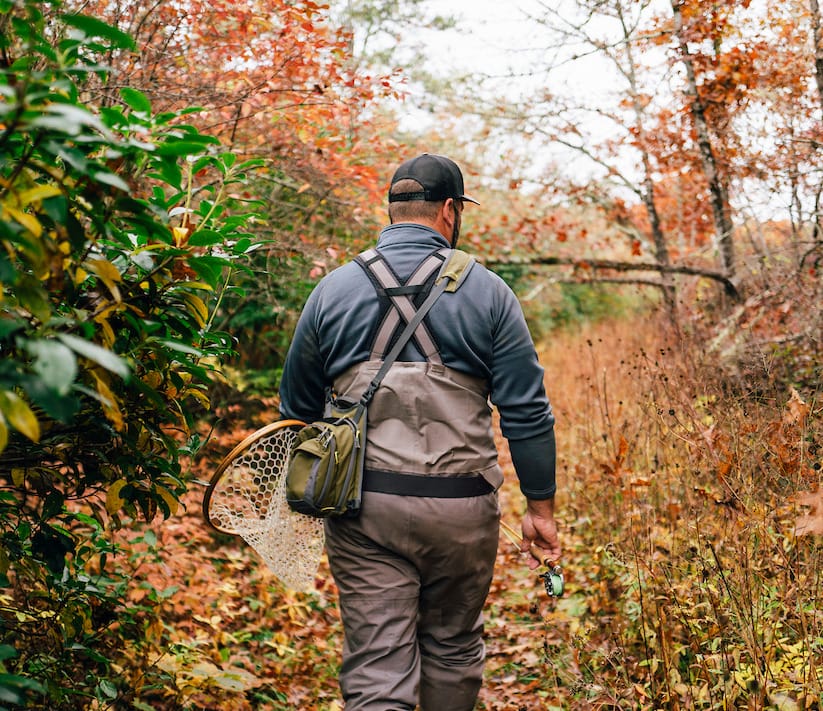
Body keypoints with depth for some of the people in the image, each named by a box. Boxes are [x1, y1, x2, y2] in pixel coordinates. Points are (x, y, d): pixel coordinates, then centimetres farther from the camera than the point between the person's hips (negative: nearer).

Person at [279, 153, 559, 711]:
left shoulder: (333, 289, 4)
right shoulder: (488, 292, -1)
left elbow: (297, 408, 11)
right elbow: (527, 412, -3)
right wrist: (540, 507, 5)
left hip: (362, 506, 1)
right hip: (461, 507, 0)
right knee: (453, 648, 20)